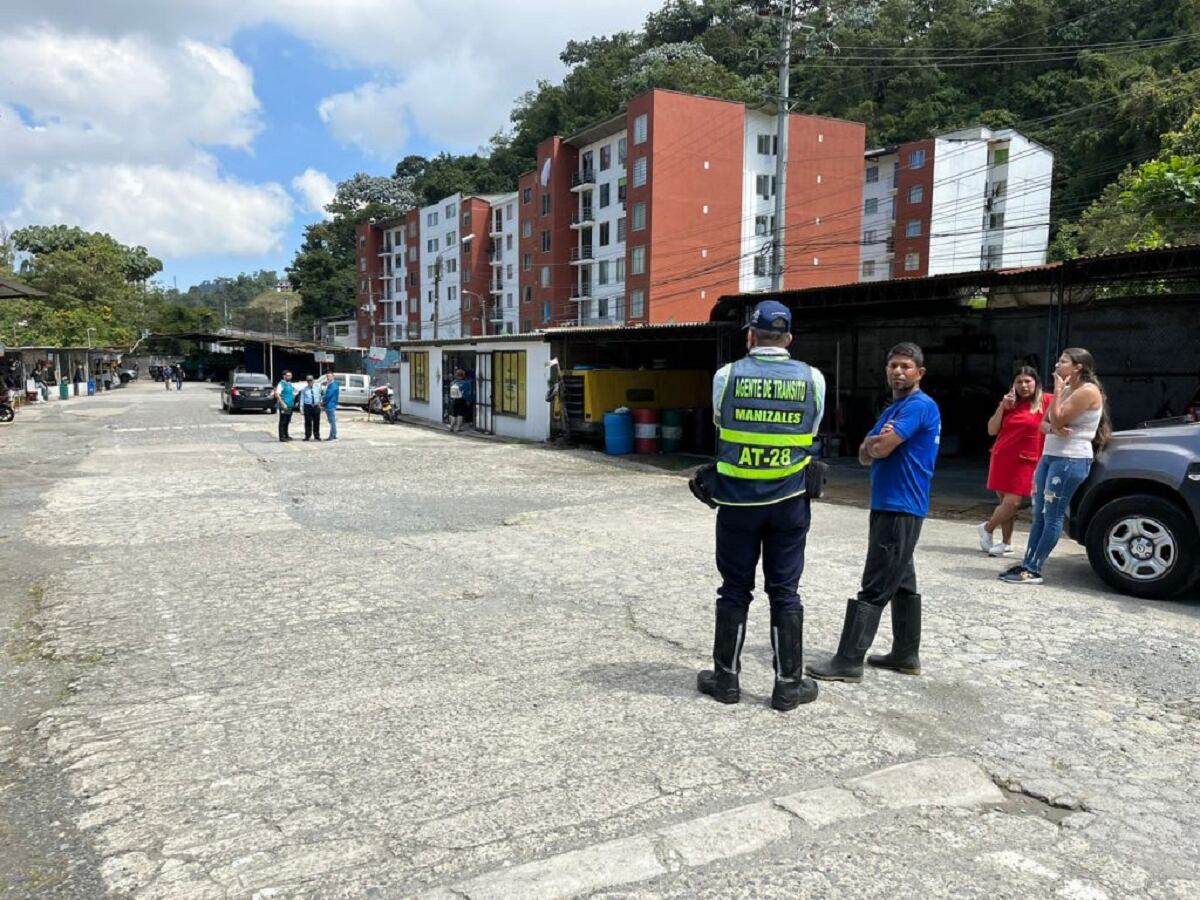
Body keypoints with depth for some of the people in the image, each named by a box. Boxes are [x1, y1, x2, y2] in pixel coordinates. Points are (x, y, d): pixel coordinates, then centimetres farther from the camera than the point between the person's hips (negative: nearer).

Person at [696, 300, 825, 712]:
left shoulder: (727, 375, -6)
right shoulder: (812, 378, -2)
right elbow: (809, 433, 9)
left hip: (738, 500, -1)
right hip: (789, 501, 1)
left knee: (735, 590, 10)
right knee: (784, 592, 9)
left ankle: (726, 677, 19)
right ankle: (788, 684, 16)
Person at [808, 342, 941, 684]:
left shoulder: (920, 406, -13)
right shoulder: (892, 409, 18)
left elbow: (881, 449, -21)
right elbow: (865, 455, 11)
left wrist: (876, 442, 2)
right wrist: (876, 442, -10)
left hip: (900, 509, -10)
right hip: (889, 506, 10)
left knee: (875, 588, -9)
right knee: (901, 582, 14)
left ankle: (849, 661, -6)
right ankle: (906, 654, 22)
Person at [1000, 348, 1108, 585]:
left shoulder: (1088, 391, -11)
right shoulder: (1066, 389, 17)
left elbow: (1058, 419, -18)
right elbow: (1045, 423, 12)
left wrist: (1057, 391, -9)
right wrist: (1054, 429, -10)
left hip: (1071, 461, -9)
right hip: (1049, 456, 9)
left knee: (1053, 517, -6)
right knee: (1039, 515, 8)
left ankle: (1034, 571, -5)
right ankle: (1027, 565, 12)